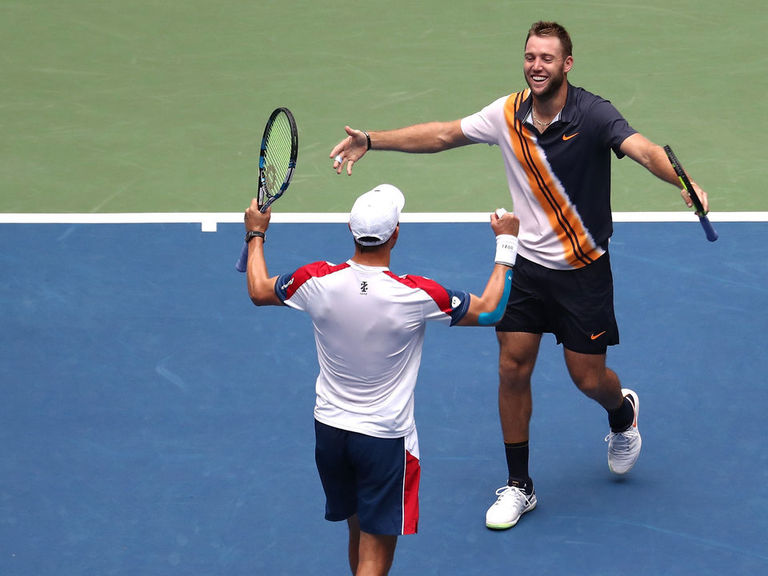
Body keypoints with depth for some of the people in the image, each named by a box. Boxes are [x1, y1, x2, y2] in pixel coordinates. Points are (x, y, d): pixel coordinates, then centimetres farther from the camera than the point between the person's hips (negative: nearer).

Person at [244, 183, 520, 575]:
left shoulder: (318, 281, -13)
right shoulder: (417, 295, -22)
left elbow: (259, 291, 8)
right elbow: (489, 311, -6)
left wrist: (256, 235, 24)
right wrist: (506, 244, 4)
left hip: (329, 426, 5)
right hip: (385, 437, -4)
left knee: (359, 532, 23)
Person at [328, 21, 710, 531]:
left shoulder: (593, 115, -20)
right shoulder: (507, 114, -5)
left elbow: (644, 149, -37)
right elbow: (443, 134, 7)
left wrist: (684, 183, -57)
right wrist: (371, 141, 4)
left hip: (583, 269, -4)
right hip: (527, 263, 4)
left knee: (588, 378, 3)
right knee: (513, 369, 1)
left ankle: (623, 413, 42)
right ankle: (518, 486, 15)